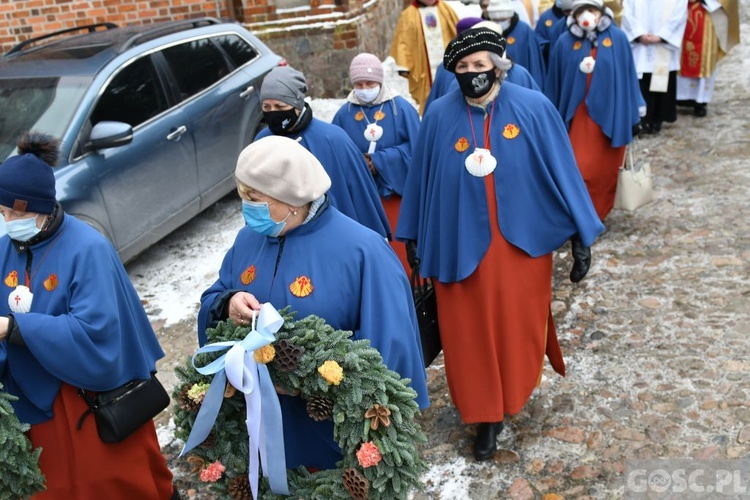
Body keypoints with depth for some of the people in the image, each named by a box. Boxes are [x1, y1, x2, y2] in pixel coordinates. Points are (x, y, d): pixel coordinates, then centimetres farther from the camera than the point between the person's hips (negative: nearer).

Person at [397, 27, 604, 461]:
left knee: (517, 326, 12)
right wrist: (414, 238, 10)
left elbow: (562, 171, -2)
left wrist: (581, 236, -2)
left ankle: (512, 396, 38)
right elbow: (422, 179, 5)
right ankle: (486, 414, 25)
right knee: (471, 331, 8)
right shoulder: (439, 116, -3)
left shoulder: (534, 108, -6)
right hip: (461, 244, 1)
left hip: (522, 242, 0)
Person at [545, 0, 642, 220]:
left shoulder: (618, 38, -2)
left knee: (604, 169, 10)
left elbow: (627, 76, 3)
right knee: (579, 169, -6)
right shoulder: (565, 42, -2)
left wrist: (631, 113, 5)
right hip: (579, 116, 0)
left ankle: (597, 215, 29)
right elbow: (554, 82, 3)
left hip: (609, 114, 1)